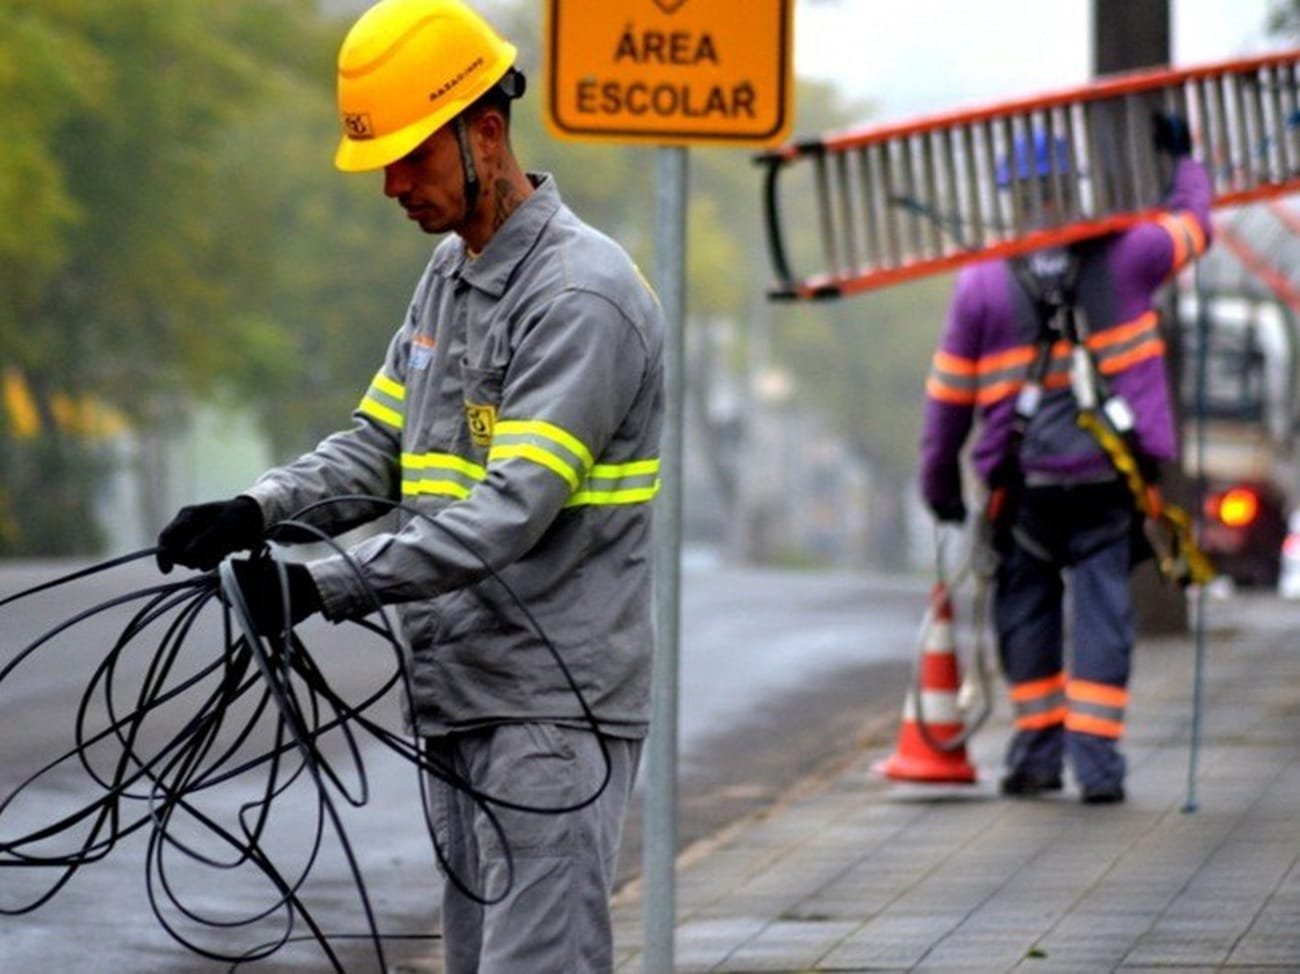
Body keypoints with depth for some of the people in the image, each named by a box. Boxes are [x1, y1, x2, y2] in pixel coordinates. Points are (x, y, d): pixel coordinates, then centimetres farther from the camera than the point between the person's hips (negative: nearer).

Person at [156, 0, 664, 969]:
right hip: (461, 700, 9)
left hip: (557, 707, -9)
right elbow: (378, 446, 15)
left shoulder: (583, 295, -16)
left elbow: (515, 508, -24)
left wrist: (323, 586, -29)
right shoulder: (449, 274, 15)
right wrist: (258, 510, -6)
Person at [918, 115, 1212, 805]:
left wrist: (939, 478, 14)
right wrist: (1184, 159, 34)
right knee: (1102, 604, 1)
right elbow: (1192, 224, 17)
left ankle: (1037, 746, 13)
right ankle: (1096, 754, -6)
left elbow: (948, 393, 2)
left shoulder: (981, 282, -4)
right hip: (1110, 471, 0)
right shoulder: (1124, 258, -4)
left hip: (1025, 481, 0)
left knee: (1026, 601, 15)